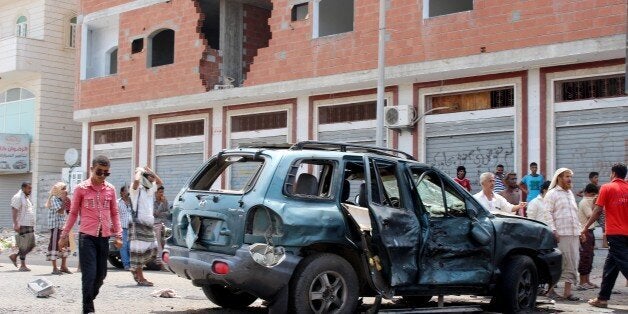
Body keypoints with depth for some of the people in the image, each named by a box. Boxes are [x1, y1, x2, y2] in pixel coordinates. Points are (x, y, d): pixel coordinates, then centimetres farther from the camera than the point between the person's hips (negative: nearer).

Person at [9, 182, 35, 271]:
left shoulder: (27, 198, 19)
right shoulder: (18, 197, -9)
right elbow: (14, 211, -16)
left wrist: (33, 225, 24)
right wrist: (16, 224, -23)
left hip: (29, 226, 9)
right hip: (22, 226, -9)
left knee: (31, 245, 9)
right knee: (24, 246, -6)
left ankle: (14, 256, 20)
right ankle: (22, 266, 0)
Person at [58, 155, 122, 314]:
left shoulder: (110, 189, 7)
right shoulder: (81, 188, -1)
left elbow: (114, 213, 14)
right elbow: (73, 213, 6)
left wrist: (118, 235, 8)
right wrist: (64, 235, 7)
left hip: (104, 237, 4)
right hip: (87, 236, -4)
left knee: (101, 274, 10)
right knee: (89, 274, -9)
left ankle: (89, 299, 31)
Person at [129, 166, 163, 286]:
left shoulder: (150, 189, 19)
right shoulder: (137, 189, -4)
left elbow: (160, 183, 30)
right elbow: (136, 180, -26)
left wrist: (151, 172, 19)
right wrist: (139, 171, -7)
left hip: (148, 223, 8)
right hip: (138, 223, -8)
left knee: (152, 249, 8)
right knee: (139, 251, -8)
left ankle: (136, 269, 23)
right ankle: (140, 278, -6)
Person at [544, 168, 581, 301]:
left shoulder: (570, 193, 20)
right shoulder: (552, 194, -3)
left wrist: (579, 230, 18)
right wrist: (553, 231, -17)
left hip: (573, 235, 7)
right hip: (560, 235, -7)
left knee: (572, 263, 3)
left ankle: (567, 291, 7)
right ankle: (551, 290, 6)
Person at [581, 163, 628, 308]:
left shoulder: (607, 188, -5)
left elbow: (598, 210, -8)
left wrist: (586, 227, 1)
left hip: (615, 233, -5)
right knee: (610, 265, 13)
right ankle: (602, 298, 18)